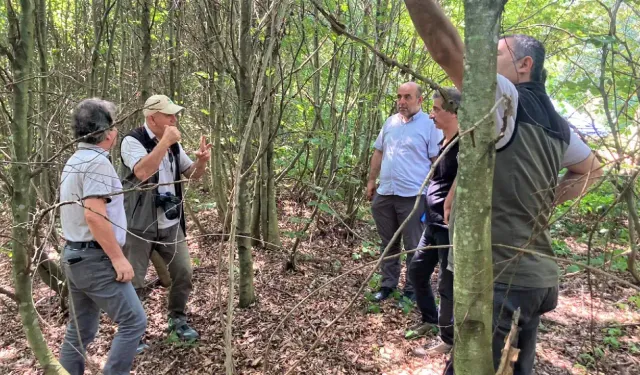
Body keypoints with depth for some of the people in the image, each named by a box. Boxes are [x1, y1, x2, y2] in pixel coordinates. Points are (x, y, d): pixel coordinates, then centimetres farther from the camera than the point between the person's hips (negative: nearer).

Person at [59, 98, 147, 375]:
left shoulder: (74, 161, 15)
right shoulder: (97, 162, -16)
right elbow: (94, 215, -25)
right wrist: (118, 257, -20)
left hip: (75, 255, 10)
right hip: (95, 258, -10)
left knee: (80, 330, 16)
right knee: (133, 322, -3)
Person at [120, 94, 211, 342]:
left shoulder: (173, 144, 8)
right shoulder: (132, 141, -14)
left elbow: (193, 174, 12)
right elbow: (142, 172, -31)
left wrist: (202, 160, -9)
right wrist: (165, 142, -29)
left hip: (171, 224, 6)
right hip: (139, 226, -6)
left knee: (184, 272, 9)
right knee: (133, 281, 4)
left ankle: (177, 319, 29)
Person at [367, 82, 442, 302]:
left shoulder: (430, 125, -6)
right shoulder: (390, 122, 11)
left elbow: (437, 161, -8)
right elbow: (378, 153, 18)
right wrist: (371, 180, 15)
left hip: (412, 195, -5)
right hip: (385, 193, 6)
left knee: (413, 247, 5)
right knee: (388, 243, 16)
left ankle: (412, 290, 18)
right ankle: (388, 284, 29)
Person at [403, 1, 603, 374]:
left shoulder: (508, 100, -11)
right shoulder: (557, 125, 14)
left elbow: (449, 52, -25)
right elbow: (592, 169, 30)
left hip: (499, 281, -9)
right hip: (535, 278, 9)